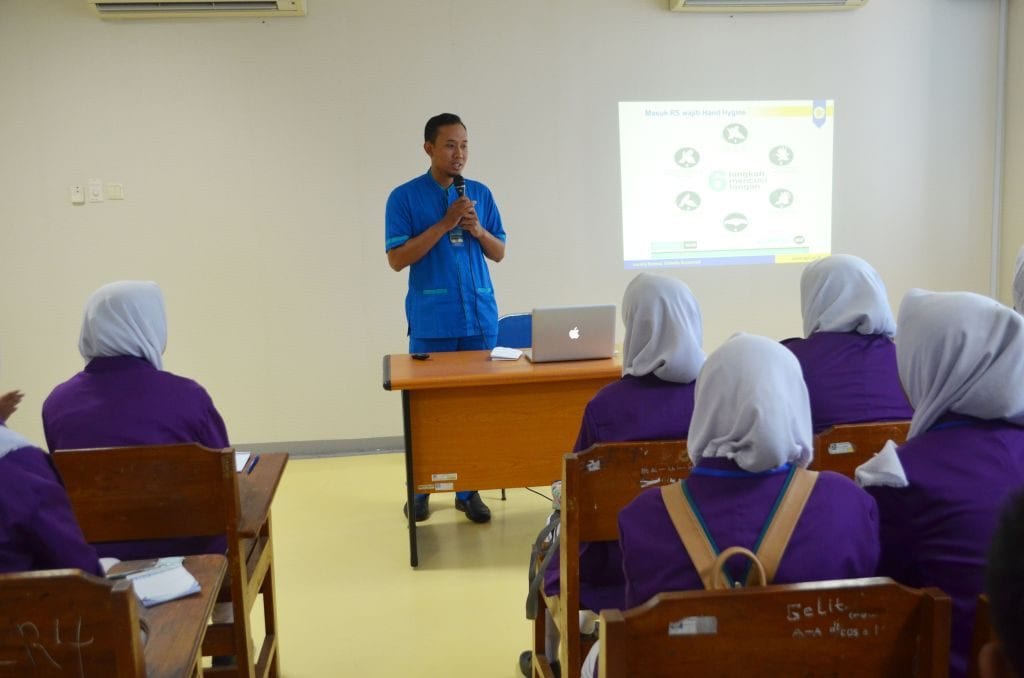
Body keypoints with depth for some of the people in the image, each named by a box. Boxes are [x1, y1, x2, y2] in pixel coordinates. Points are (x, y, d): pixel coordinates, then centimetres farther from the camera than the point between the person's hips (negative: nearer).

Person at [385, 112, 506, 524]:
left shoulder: (481, 194, 8)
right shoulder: (405, 197, -2)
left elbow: (499, 253, 11)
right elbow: (397, 259, -9)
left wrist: (478, 230, -10)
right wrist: (445, 224, -16)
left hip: (480, 317, 3)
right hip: (431, 321, -3)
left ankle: (469, 490, 17)